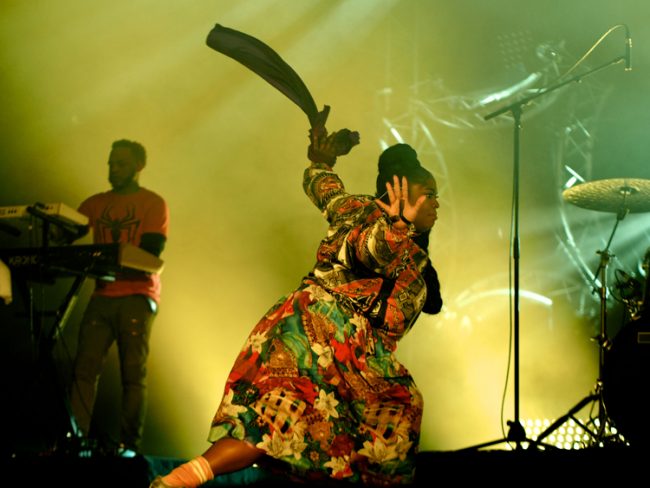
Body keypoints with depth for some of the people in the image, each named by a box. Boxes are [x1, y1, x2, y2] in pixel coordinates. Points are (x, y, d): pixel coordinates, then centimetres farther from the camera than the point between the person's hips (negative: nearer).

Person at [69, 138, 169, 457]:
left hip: (137, 296, -4)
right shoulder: (94, 204, 17)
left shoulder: (154, 204, 4)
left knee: (133, 373, -5)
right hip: (102, 295, 4)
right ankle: (75, 439, -10)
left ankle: (130, 445, -4)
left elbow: (150, 255, -7)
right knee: (84, 368, -8)